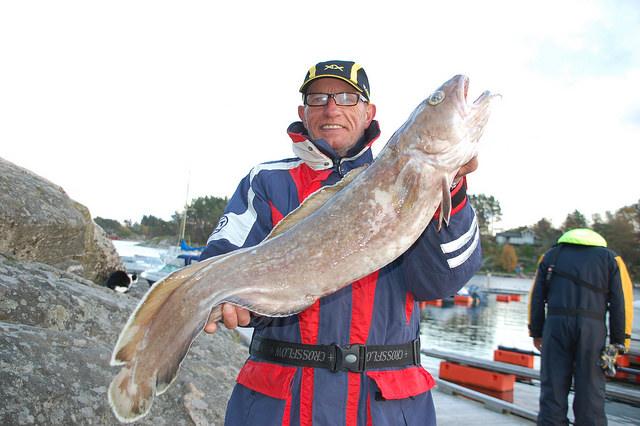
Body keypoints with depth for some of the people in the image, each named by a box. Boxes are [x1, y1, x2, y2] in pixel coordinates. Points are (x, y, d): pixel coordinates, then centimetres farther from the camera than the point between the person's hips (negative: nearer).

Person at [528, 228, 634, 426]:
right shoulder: (610, 258, 14)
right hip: (592, 328, -1)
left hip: (556, 324, 1)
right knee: (591, 387, 5)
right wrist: (618, 341, 6)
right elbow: (621, 301, 4)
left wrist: (536, 332, 15)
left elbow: (536, 297, 12)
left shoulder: (551, 255, 18)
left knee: (553, 384, 5)